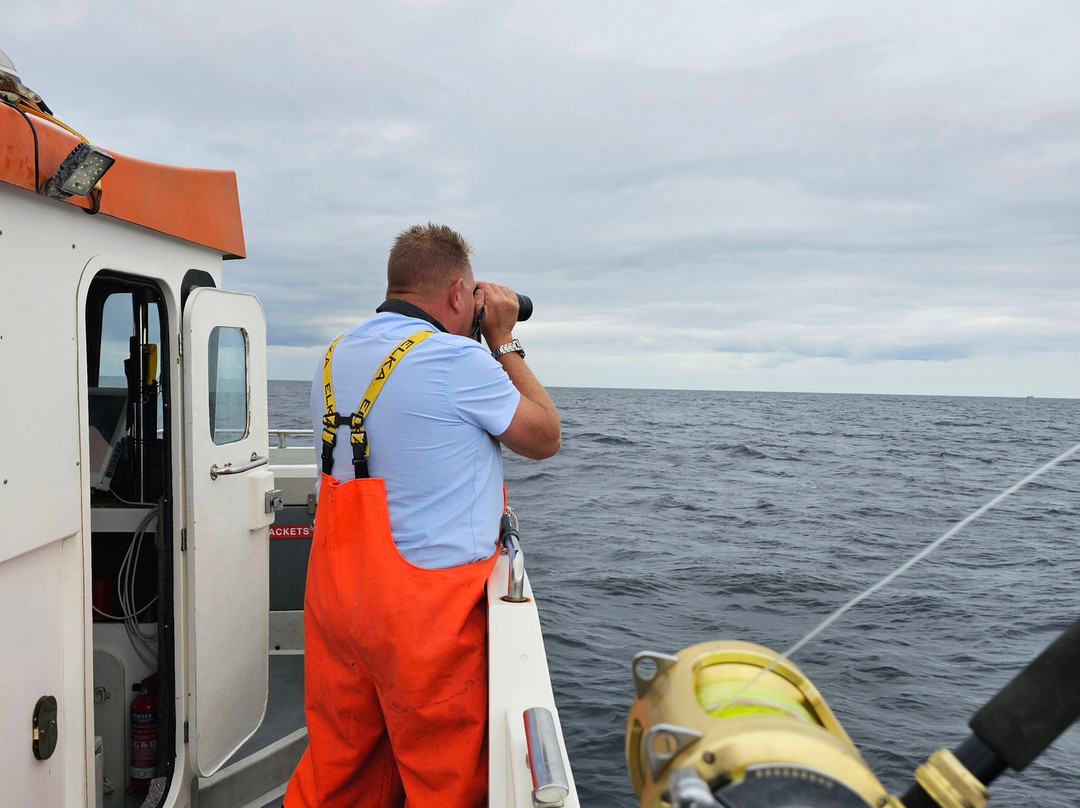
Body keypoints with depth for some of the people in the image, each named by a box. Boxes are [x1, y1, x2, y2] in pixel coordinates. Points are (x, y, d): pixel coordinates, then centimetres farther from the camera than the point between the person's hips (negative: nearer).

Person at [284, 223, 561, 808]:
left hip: (335, 596, 7)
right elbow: (545, 439, -2)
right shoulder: (461, 360, -15)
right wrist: (504, 343, 6)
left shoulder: (336, 356, 8)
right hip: (429, 603, -7)